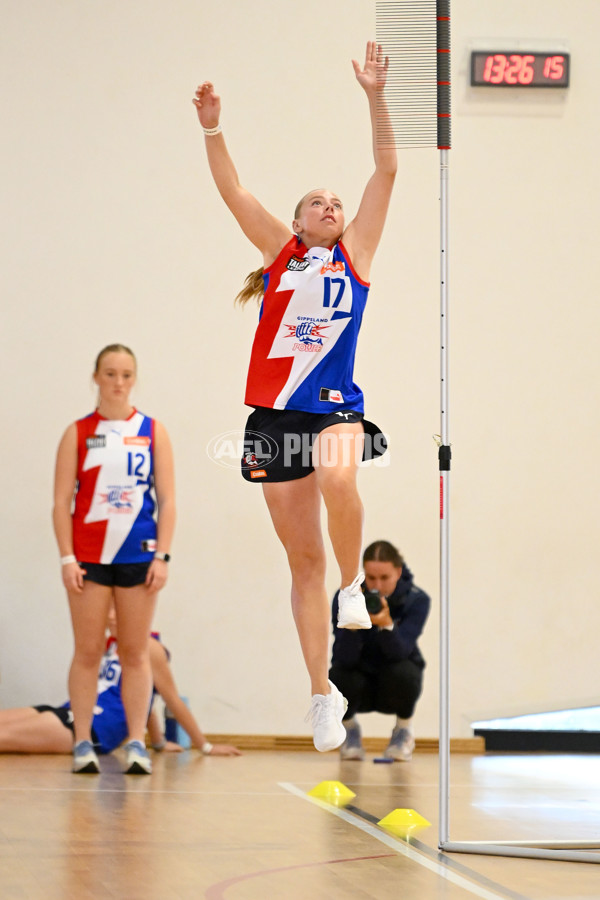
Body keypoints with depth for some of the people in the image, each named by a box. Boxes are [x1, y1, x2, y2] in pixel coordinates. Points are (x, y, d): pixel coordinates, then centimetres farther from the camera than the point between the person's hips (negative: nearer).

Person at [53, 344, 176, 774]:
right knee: (88, 652, 1)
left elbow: (167, 500, 5)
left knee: (136, 652, 4)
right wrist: (67, 558, -7)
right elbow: (62, 501, 1)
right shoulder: (78, 433, 4)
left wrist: (162, 555, -4)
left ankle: (137, 742, 6)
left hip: (139, 556, 1)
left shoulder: (153, 432, 6)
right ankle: (83, 743, 4)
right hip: (89, 557, -1)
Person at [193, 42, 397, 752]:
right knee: (302, 559, 4)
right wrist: (211, 128, -10)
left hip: (335, 406, -1)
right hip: (274, 412, 1)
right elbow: (232, 190, 4)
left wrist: (375, 98, -4)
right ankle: (322, 694, 13)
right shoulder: (281, 251, 13)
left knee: (337, 480, -36)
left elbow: (386, 171, 4)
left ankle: (353, 583, -8)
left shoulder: (356, 252, 12)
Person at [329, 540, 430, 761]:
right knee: (340, 677, -34)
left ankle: (403, 731, 0)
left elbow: (399, 653, -30)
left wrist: (386, 624, -49)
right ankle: (350, 728, 4)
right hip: (360, 678, 0)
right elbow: (346, 659, -26)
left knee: (402, 672, -35)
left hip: (394, 686, 0)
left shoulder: (417, 600, -18)